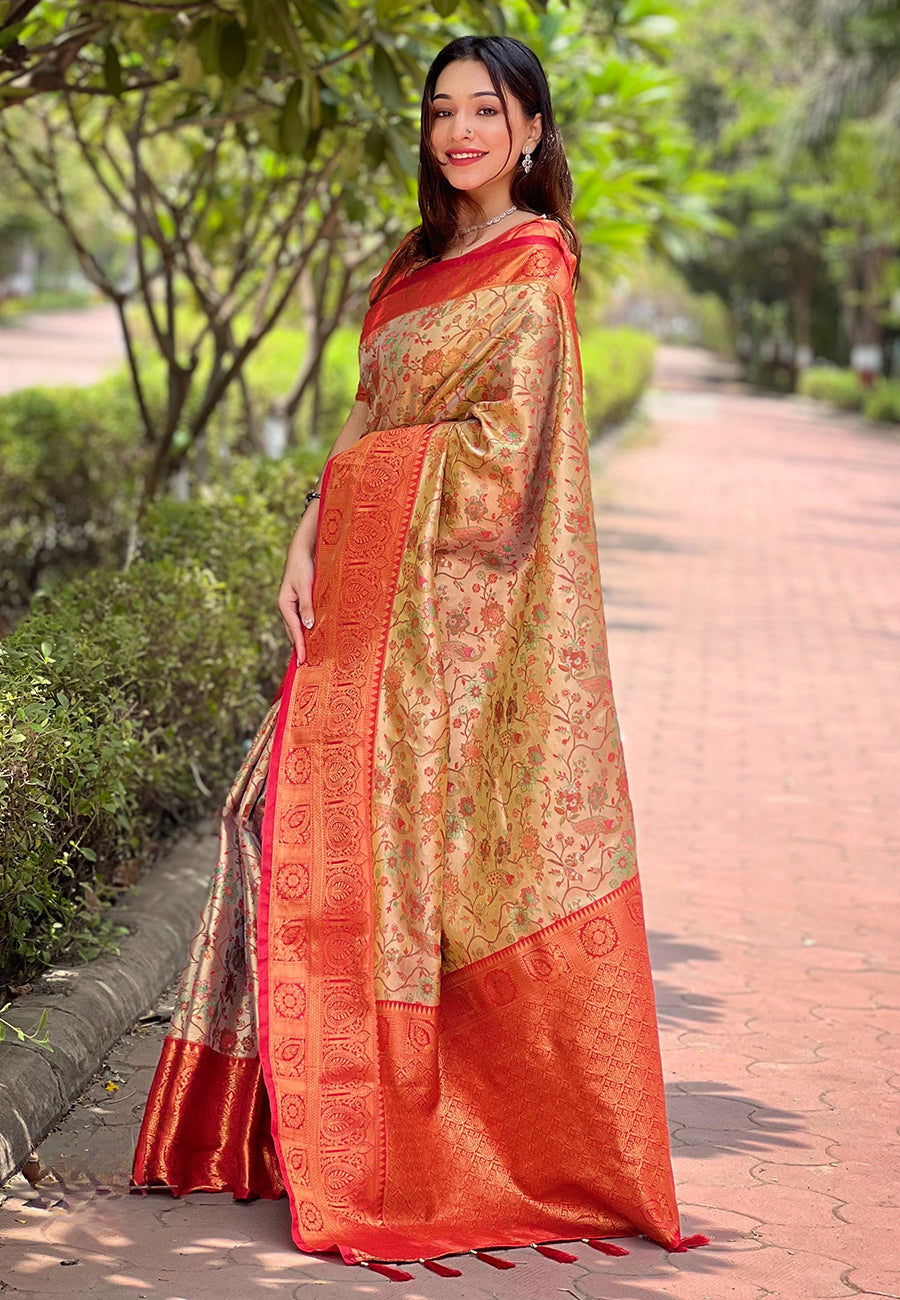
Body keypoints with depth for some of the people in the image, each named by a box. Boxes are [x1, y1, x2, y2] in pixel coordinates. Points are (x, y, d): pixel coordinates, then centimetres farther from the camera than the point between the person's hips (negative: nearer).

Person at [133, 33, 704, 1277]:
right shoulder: (416, 267, 18)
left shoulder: (530, 267, -5)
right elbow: (366, 435, 15)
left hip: (461, 603, -8)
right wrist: (313, 539, 1)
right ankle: (332, 1126, 13)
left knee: (427, 839, -8)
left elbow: (498, 444, -12)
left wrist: (361, 474, -4)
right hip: (377, 590, 8)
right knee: (302, 817, 5)